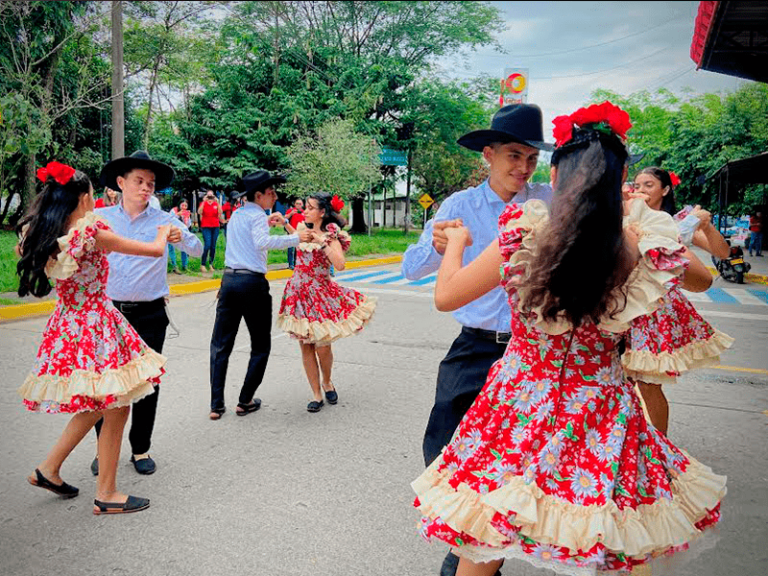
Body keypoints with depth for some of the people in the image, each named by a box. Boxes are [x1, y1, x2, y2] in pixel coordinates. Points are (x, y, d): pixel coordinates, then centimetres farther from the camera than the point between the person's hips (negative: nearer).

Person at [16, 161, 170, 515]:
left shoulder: (42, 236, 3)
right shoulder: (92, 231, -18)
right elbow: (155, 250, -11)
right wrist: (164, 231, 8)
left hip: (67, 325, 8)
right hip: (97, 325, -8)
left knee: (96, 406, 24)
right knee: (116, 411, 5)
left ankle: (48, 469, 31)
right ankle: (106, 495, 16)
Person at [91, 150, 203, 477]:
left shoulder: (164, 220, 0)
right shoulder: (99, 217, 4)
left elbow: (197, 250, -9)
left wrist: (181, 237, -29)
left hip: (149, 315, 0)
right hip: (109, 311, 1)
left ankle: (140, 449, 22)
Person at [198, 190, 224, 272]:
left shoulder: (216, 204, 7)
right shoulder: (203, 203, 1)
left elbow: (220, 213, -8)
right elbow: (199, 212, -17)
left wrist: (217, 202, -17)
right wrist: (204, 201, -22)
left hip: (215, 227, 3)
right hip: (206, 227, -3)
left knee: (213, 246, 5)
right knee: (207, 245, -14)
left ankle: (210, 263, 16)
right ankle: (202, 264, -7)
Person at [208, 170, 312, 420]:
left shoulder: (236, 214, 17)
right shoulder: (257, 215, -6)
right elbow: (263, 242, -24)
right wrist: (295, 238, -21)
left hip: (230, 279, 7)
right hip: (252, 282, -6)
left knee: (220, 345, 10)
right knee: (260, 346, 9)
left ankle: (216, 405, 9)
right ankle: (245, 402, 11)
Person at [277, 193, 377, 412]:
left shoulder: (331, 235, -8)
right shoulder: (302, 228, 6)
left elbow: (340, 264, -23)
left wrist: (323, 242, -26)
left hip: (321, 292, -4)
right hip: (299, 292, 4)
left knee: (322, 346, -3)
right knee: (306, 347, 4)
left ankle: (327, 382, 27)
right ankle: (316, 395, 15)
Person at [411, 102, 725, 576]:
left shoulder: (523, 238, -18)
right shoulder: (647, 247, -12)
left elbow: (445, 296, -7)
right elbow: (702, 280, 12)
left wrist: (456, 243, 11)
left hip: (521, 409, -1)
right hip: (602, 415, 2)